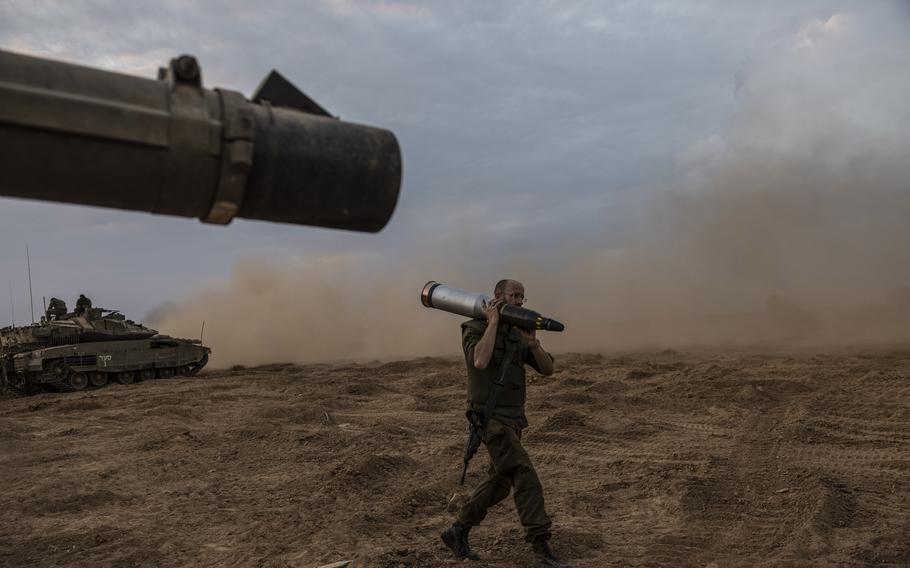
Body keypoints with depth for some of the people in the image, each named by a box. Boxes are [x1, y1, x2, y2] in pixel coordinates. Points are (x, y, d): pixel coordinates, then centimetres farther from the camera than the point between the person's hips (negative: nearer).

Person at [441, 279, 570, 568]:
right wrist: (493, 322, -21)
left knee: (500, 481, 16)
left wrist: (533, 342, -15)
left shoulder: (517, 334, 11)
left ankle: (458, 532, 30)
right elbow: (480, 361, -31)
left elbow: (547, 369, 3)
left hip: (513, 419, 9)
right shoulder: (475, 329, -9)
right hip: (490, 417, -8)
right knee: (526, 478, -17)